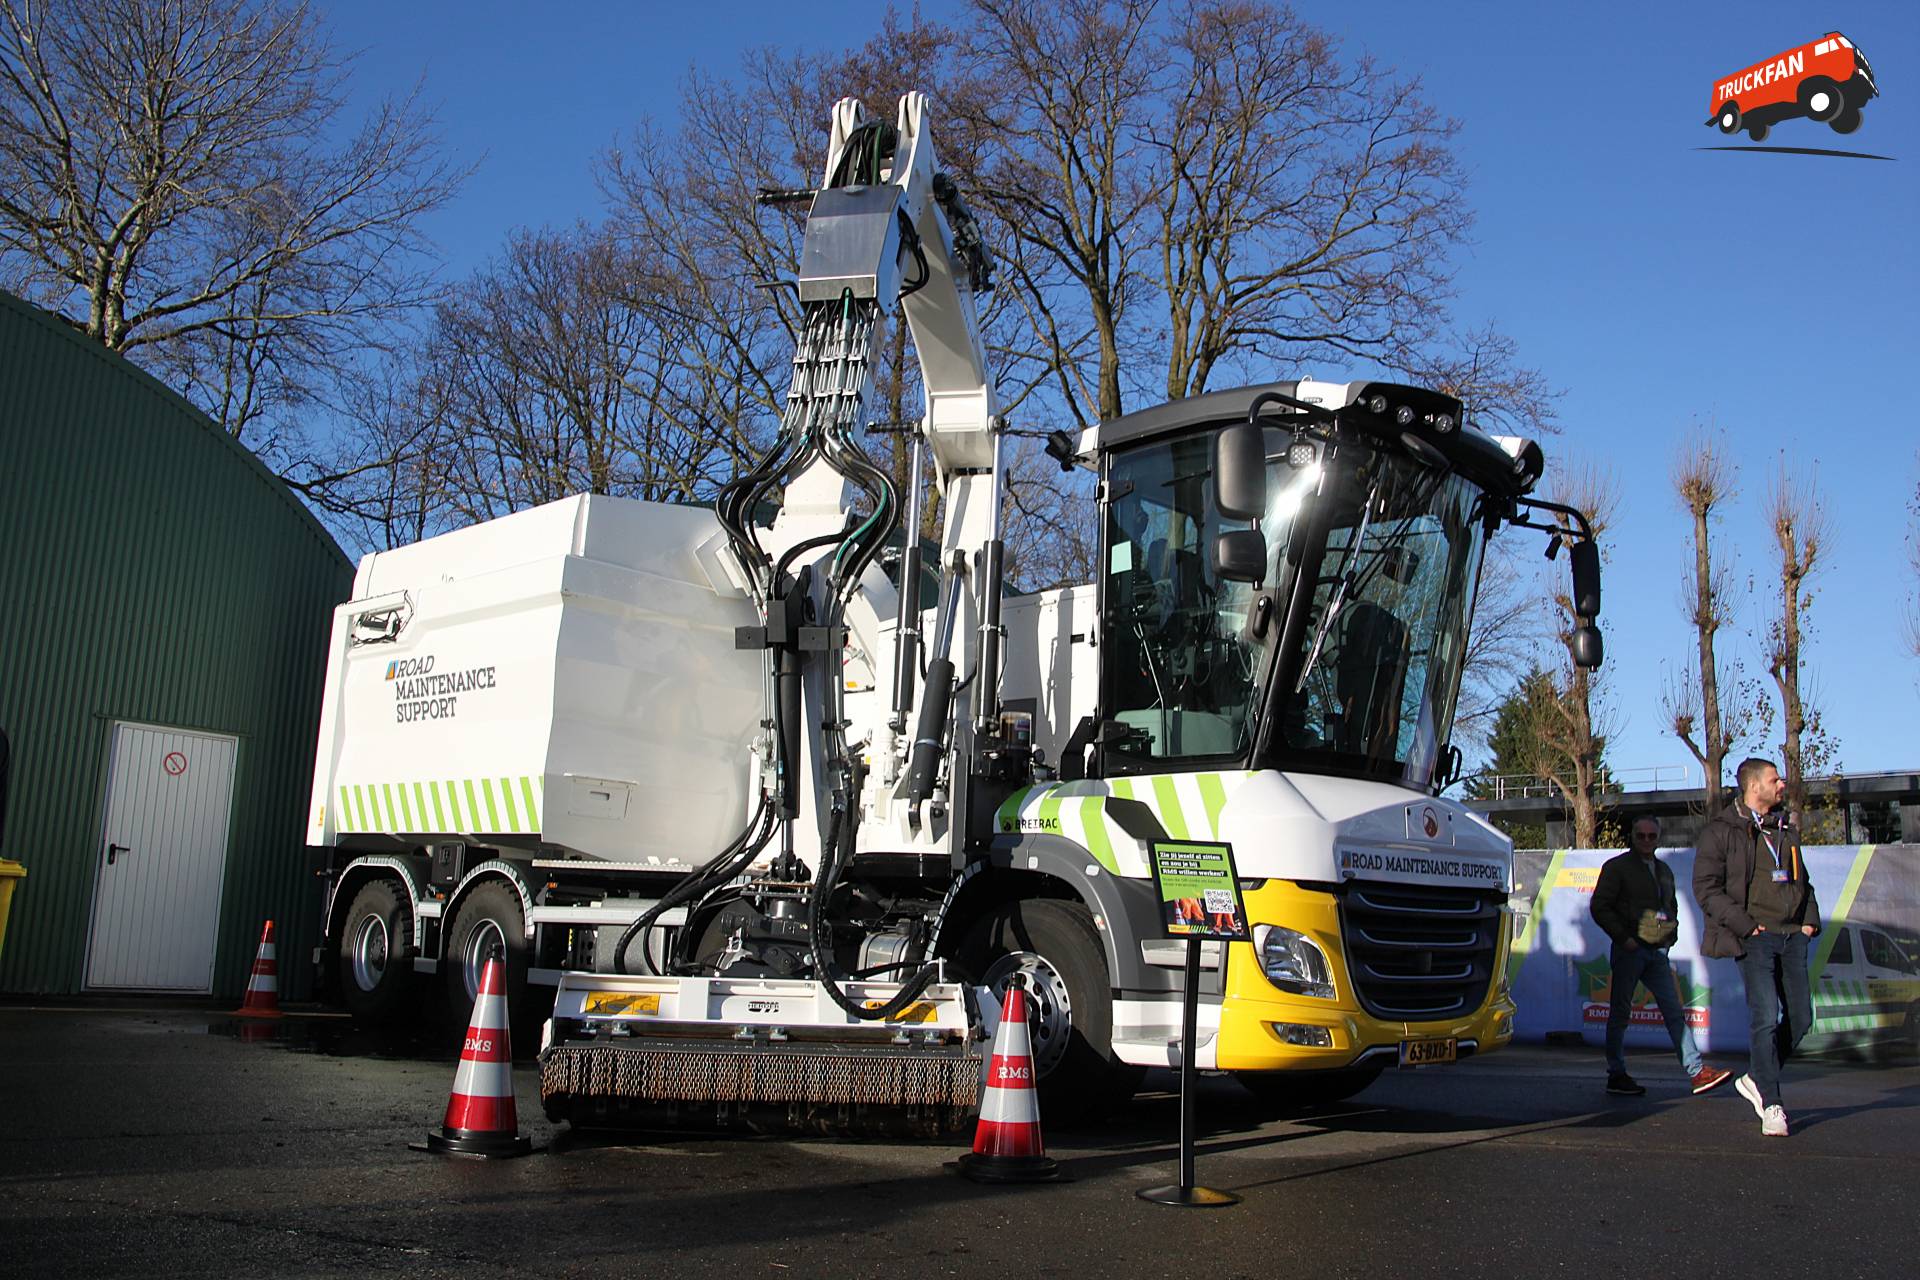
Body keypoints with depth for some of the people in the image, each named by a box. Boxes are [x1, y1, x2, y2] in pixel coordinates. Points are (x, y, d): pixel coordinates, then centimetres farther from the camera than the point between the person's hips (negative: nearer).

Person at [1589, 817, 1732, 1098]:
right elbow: (1599, 907, -8)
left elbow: (1672, 907, 29)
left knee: (1675, 1012, 1)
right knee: (1620, 1013, 1)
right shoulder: (1617, 867, -3)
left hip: (1657, 951, 6)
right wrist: (1624, 938, -14)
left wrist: (1670, 933, 11)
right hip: (1629, 949, -6)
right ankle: (1616, 1075, 7)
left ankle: (1696, 1072, 0)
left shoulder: (1664, 870, 17)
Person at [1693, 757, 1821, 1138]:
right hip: (1755, 937, -7)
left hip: (1793, 936, 7)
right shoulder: (1722, 831, -4)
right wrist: (1744, 925, -14)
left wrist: (1810, 919, 11)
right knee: (1765, 1018, -11)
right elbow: (1706, 887, -8)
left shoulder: (1785, 829, 18)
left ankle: (1756, 1078, 26)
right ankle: (1771, 1104, -2)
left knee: (1801, 1017, 7)